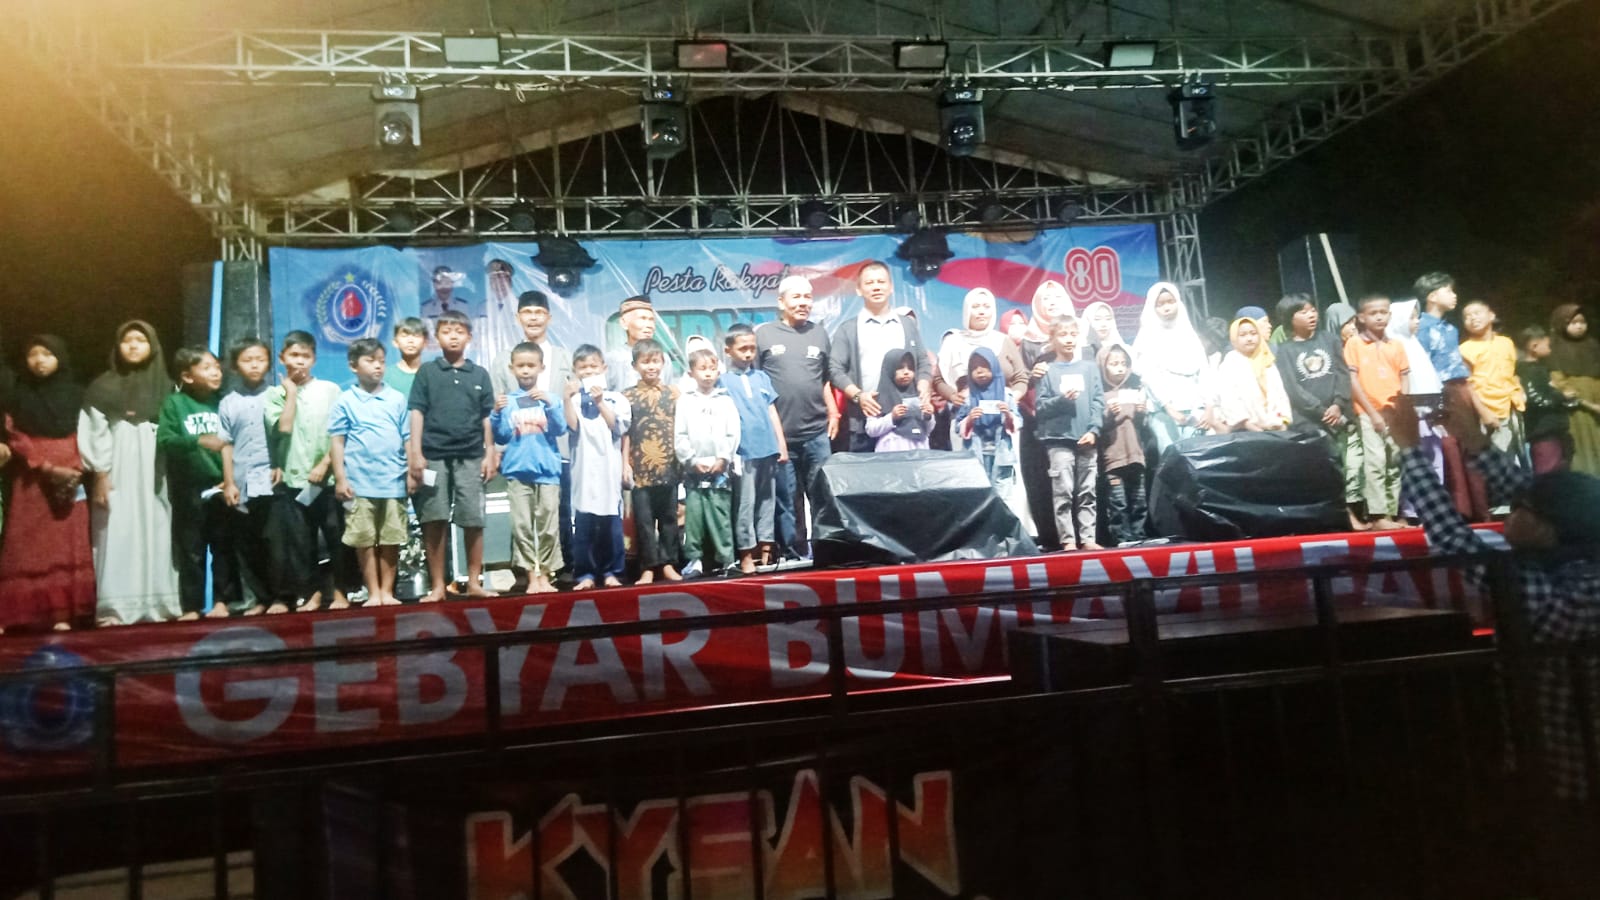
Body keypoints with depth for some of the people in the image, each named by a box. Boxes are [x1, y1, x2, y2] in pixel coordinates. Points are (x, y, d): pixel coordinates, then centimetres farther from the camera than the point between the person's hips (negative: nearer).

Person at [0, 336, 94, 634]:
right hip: (31, 481, -1)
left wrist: (75, 469, -9)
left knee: (66, 545, 0)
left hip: (69, 481, 1)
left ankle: (63, 613, 0)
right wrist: (48, 467, -14)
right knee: (27, 547, -3)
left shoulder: (74, 394, 9)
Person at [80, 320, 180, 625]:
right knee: (117, 535, -6)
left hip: (156, 471, 2)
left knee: (156, 533, -1)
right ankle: (115, 608, -6)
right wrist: (100, 474, -7)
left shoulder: (167, 387, 12)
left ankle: (158, 605, 2)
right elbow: (95, 433, 1)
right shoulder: (103, 386, 7)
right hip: (118, 470, -1)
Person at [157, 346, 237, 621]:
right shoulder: (174, 403, -2)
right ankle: (191, 607, 13)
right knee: (191, 550, 6)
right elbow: (164, 440, -12)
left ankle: (222, 600, 18)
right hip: (188, 490, -2)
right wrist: (198, 441, -27)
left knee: (224, 547, 8)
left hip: (220, 487, 2)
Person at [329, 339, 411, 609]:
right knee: (364, 541, 5)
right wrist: (340, 479, -3)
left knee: (391, 540, 6)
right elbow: (337, 441, 2)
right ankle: (373, 593, 14)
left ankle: (387, 591, 16)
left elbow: (408, 439, 8)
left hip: (393, 482, 1)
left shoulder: (397, 399, 5)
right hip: (359, 483, -1)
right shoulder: (345, 402, 2)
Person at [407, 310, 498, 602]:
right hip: (434, 456, -1)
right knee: (434, 522, 2)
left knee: (473, 521, 2)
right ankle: (437, 586, 10)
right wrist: (416, 453, -5)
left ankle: (474, 582, 13)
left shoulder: (479, 374, 9)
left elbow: (487, 418, 10)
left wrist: (490, 453, 6)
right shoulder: (427, 372, 5)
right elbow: (417, 413, 2)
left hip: (471, 456, 1)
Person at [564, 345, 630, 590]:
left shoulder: (615, 398, 6)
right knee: (583, 523, 0)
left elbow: (619, 427, -6)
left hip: (609, 468, 0)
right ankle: (585, 574, 8)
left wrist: (600, 402, -11)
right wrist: (568, 398, -18)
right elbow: (572, 426, -8)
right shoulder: (574, 400, 7)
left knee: (611, 521, 4)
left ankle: (611, 572, 14)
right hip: (583, 469, 0)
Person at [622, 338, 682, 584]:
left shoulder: (674, 393, 5)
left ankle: (668, 564, 18)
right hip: (640, 469, -1)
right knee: (644, 519, 3)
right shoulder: (628, 396, 2)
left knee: (669, 517, 9)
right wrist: (625, 463, -3)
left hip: (668, 467, 1)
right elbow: (625, 433, 2)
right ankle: (648, 567, 9)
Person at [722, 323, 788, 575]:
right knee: (745, 504, -1)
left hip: (768, 450, 4)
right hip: (743, 453, -4)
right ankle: (746, 554, 5)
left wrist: (782, 446, 10)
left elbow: (773, 413, 13)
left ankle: (765, 549, 16)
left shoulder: (762, 377, 12)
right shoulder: (723, 381, 1)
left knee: (767, 502, 9)